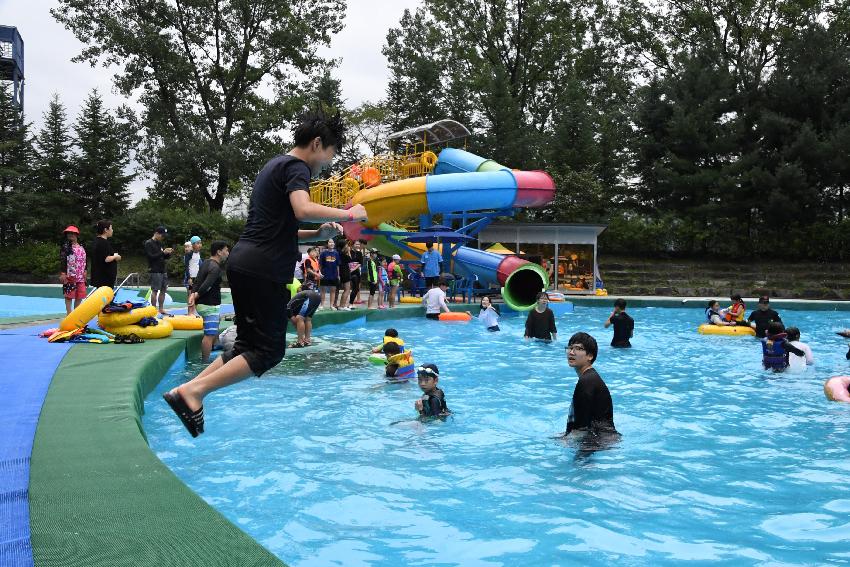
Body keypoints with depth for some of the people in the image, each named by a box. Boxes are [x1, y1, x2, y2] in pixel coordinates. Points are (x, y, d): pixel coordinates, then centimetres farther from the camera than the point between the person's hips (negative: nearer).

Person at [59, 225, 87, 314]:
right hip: (69, 275, -6)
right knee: (69, 296, -3)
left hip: (80, 276, 6)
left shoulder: (81, 248, 14)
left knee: (79, 296, 8)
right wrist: (62, 273, -15)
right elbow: (62, 261, -9)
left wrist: (84, 272, 13)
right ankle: (69, 313, -1)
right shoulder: (65, 246, -3)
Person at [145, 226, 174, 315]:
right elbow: (151, 257, -16)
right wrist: (163, 252, -18)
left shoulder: (160, 243, 17)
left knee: (163, 289, 7)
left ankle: (161, 309, 13)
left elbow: (165, 257, 21)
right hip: (155, 271, -8)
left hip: (162, 270, 8)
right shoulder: (149, 243, -6)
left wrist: (168, 253, 0)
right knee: (155, 290, -7)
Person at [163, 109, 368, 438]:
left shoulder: (277, 165, 24)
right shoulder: (296, 166, -6)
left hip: (243, 263, 10)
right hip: (263, 269, -10)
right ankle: (194, 390, -10)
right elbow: (303, 210, -26)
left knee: (249, 344, 14)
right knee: (269, 350, -5)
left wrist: (317, 234, 15)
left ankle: (187, 391, 8)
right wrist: (348, 214, -12)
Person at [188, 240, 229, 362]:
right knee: (209, 335, -9)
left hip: (204, 304, 11)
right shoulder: (215, 267, -17)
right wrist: (196, 296, -12)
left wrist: (193, 294, -2)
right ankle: (205, 361, -8)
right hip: (209, 306, -11)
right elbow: (206, 286, -26)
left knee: (214, 333, 22)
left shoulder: (206, 264, 15)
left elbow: (196, 281, 12)